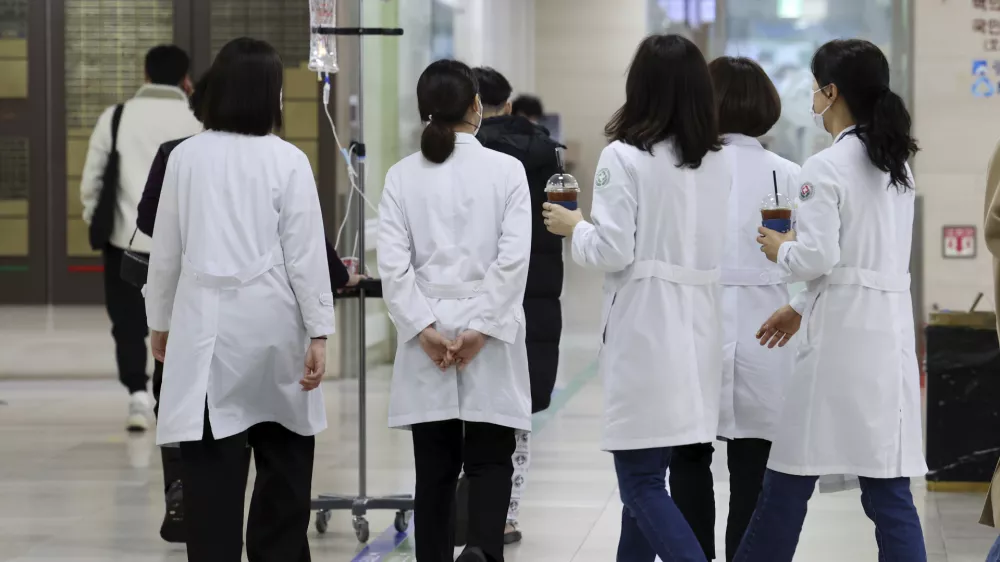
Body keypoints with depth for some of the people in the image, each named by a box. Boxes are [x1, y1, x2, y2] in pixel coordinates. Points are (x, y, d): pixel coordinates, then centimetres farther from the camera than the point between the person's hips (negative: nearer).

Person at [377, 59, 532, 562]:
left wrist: (425, 328, -8)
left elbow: (392, 262, -7)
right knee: (489, 461, 3)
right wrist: (481, 328, -11)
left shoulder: (402, 175, 2)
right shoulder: (505, 169, -2)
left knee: (435, 466, 9)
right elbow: (513, 257, -11)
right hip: (490, 340, -2)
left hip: (426, 336, 2)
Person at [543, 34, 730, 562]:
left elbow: (612, 252, -13)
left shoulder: (624, 157, -11)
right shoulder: (718, 163, 6)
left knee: (641, 478, -3)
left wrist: (574, 226, 6)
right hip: (698, 326, 7)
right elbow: (718, 247, 10)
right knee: (648, 470, 18)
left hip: (644, 327, -7)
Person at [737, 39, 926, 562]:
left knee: (790, 480, 4)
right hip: (891, 328, 7)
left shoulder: (826, 167, -11)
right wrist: (800, 308, 19)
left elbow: (816, 257, -17)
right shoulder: (897, 166, 13)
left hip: (843, 333, -7)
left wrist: (781, 249, 4)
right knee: (887, 485, 5)